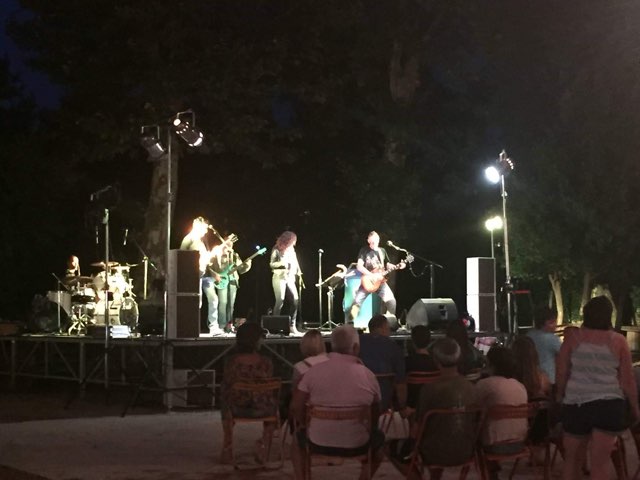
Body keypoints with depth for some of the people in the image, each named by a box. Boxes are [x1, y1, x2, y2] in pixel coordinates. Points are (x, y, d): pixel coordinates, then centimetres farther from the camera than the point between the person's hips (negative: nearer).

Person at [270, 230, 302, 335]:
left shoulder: (291, 249, 12)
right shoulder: (277, 250, -5)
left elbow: (295, 262, 15)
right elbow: (271, 264, -7)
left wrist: (298, 272, 1)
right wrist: (282, 262, -22)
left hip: (290, 278, 6)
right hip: (279, 278, -6)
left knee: (295, 300, -4)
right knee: (280, 301, -11)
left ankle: (292, 326, 2)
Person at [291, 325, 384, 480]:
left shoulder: (315, 371, -11)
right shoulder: (368, 375, -9)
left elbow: (296, 407, -5)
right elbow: (375, 415, 3)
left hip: (319, 443, 0)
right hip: (357, 445, 0)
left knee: (299, 438, 34)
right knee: (378, 438, 34)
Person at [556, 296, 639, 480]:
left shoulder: (573, 337, -1)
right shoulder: (618, 341, -1)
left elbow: (561, 372, 2)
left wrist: (560, 395, 19)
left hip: (576, 403, 1)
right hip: (608, 405, -1)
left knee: (573, 458, 17)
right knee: (600, 461, 0)